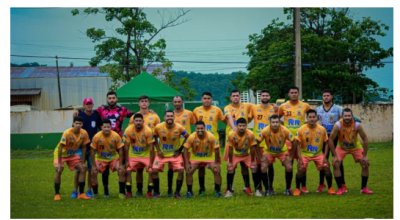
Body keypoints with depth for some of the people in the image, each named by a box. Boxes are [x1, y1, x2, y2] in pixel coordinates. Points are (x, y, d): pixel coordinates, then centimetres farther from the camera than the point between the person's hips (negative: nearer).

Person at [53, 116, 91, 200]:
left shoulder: (84, 133, -16)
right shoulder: (67, 133, -31)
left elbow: (84, 148, -4)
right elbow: (60, 147, -29)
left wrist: (83, 162, -4)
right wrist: (59, 163, -30)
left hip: (72, 154, 5)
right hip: (61, 153, -5)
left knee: (83, 169, -6)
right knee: (59, 170, -23)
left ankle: (81, 193, 3)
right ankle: (57, 194, -12)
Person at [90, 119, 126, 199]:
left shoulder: (116, 136, -19)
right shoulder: (96, 137, -21)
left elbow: (120, 150, -11)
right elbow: (92, 151, -12)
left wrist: (120, 164, -15)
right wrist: (94, 165, -14)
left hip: (114, 158, 0)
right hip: (100, 158, 0)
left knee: (122, 171, -20)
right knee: (93, 172, -19)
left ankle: (122, 193, -7)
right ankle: (95, 193, 0)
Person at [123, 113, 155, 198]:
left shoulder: (148, 131, -20)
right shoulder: (128, 130, -17)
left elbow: (151, 147, -15)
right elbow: (126, 147, -10)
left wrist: (151, 162, -16)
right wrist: (126, 161, -11)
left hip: (146, 155, -1)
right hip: (133, 155, 1)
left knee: (151, 171, -14)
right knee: (128, 171, -11)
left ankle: (149, 192, -1)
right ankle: (129, 192, 0)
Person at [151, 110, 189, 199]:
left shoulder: (179, 128, -17)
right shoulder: (158, 127, -15)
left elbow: (187, 137, -3)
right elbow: (154, 138, 2)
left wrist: (180, 150, -6)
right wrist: (158, 150, -6)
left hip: (175, 154, 0)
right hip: (162, 153, 0)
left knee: (180, 170, -16)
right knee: (154, 170, -14)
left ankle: (177, 192, 2)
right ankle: (156, 192, 3)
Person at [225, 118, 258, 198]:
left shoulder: (250, 134, -28)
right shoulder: (231, 135, -27)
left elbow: (252, 148, -17)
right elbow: (230, 149, -17)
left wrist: (253, 161, -11)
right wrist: (230, 162, -11)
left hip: (248, 154, 0)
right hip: (235, 154, 0)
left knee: (254, 168, -12)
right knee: (230, 169, -12)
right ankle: (229, 190, 2)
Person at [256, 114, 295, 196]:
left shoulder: (285, 130, -27)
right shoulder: (265, 131, -27)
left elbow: (293, 142, -14)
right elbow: (257, 143, -14)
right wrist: (260, 156, -13)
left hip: (282, 151, 0)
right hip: (268, 152, 0)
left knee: (289, 168, -19)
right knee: (263, 169, -20)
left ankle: (288, 189, 2)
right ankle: (267, 190, -1)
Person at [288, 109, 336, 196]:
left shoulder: (322, 129, -10)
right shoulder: (301, 129, -14)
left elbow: (326, 143, 0)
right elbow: (297, 144, -9)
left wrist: (325, 157, -7)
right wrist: (300, 158, -16)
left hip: (318, 154, 1)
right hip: (305, 154, -1)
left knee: (326, 167, -15)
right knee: (301, 169, -21)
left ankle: (330, 188, 3)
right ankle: (297, 189, -1)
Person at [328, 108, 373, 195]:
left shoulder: (357, 125, -28)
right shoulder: (338, 125, -30)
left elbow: (365, 139, -18)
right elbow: (331, 139, -22)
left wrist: (365, 155, -18)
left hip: (356, 147, 1)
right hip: (341, 147, -1)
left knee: (366, 164, -9)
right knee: (336, 164, -18)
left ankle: (364, 188, 7)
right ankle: (340, 189, -5)